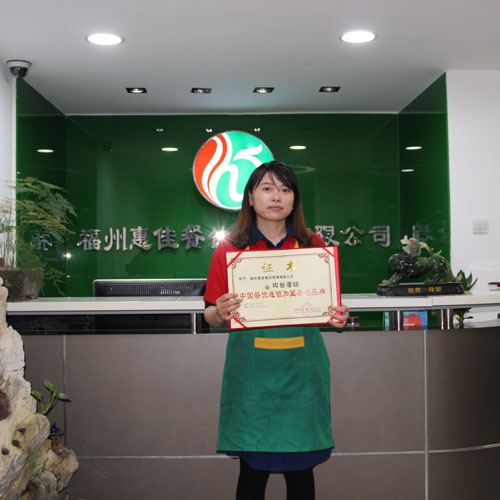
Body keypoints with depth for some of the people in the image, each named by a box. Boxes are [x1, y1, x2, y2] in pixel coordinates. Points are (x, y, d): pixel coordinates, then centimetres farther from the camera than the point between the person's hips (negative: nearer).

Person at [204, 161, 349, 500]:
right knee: (253, 469, 5)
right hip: (251, 372, -1)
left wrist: (338, 318, -10)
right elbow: (211, 316, 4)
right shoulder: (229, 250, 2)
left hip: (301, 369, 1)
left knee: (300, 468, 8)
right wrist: (220, 313, -18)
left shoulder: (313, 246, 6)